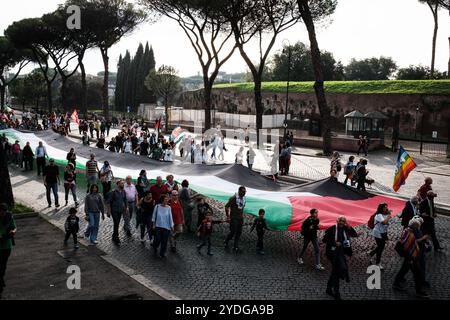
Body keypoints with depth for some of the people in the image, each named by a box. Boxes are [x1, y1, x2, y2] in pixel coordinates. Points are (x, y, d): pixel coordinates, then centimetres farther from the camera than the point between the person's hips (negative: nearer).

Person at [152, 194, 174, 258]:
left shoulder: (169, 208, -7)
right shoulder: (157, 206, -8)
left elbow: (170, 217, -1)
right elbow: (154, 216, 3)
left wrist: (172, 226, 1)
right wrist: (154, 224, 7)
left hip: (166, 227, 1)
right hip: (158, 226, -1)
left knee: (164, 241, 6)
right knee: (158, 240, 3)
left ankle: (162, 253, 26)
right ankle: (155, 247, 37)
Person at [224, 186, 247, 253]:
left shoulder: (244, 198, 7)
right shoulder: (234, 198, -15)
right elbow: (226, 206, -13)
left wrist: (242, 216, 17)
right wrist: (228, 217, -14)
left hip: (240, 218, 7)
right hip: (233, 218, -7)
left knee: (239, 232, 7)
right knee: (233, 232, -5)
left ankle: (236, 247, 15)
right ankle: (226, 242, 21)